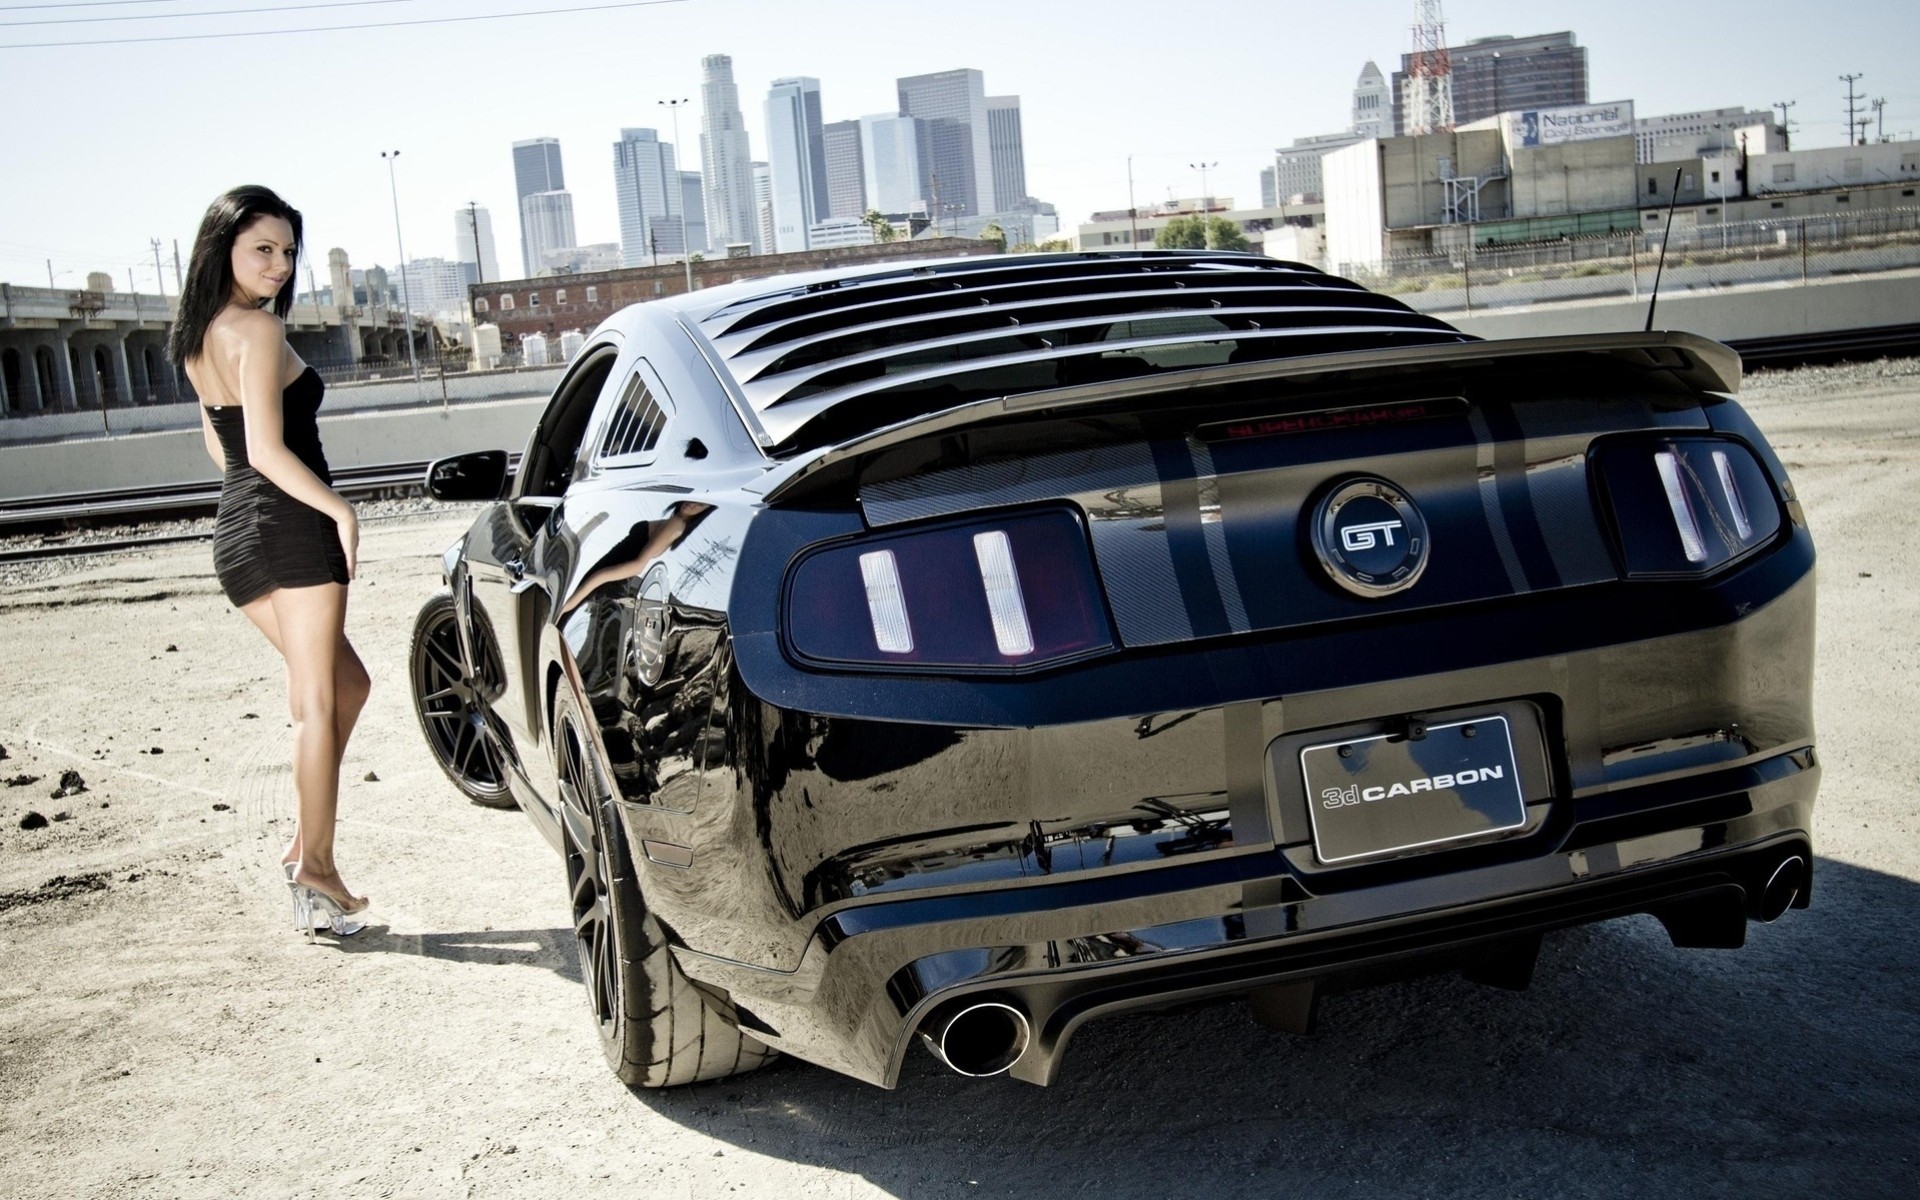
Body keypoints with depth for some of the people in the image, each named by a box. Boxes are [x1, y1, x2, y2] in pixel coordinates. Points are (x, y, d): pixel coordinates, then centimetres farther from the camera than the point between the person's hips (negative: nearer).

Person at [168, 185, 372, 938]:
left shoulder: (198, 338, 13)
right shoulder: (258, 329, -14)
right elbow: (267, 449, -20)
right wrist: (341, 509, -12)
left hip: (236, 533, 9)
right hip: (292, 529, -8)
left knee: (346, 684, 19)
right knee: (316, 704, 0)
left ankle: (305, 845, 15)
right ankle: (315, 873, 4)